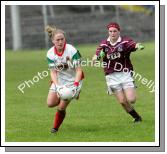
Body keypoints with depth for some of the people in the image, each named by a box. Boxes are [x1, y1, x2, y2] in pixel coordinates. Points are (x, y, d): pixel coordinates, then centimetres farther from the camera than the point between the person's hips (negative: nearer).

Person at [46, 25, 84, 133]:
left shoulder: (72, 51, -23)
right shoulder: (50, 53, -11)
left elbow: (79, 70, -21)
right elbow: (53, 72, -10)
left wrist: (75, 85, -33)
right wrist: (57, 86, -26)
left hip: (73, 80, -4)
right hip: (59, 80, 4)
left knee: (61, 107, -10)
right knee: (50, 103, -5)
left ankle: (55, 128, 12)